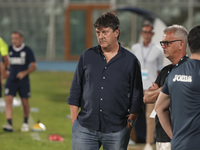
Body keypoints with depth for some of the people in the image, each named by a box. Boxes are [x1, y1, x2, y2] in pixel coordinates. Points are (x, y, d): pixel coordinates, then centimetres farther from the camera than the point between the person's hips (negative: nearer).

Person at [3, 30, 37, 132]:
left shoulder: (27, 51, -4)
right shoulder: (9, 50, 3)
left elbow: (33, 66, -4)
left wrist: (24, 73, -19)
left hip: (23, 81, -1)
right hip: (11, 80, 1)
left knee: (25, 102, 7)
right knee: (8, 100, -15)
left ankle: (25, 123, 29)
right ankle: (9, 124, -21)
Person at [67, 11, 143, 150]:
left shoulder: (130, 61, 3)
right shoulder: (87, 56, 9)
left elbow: (136, 97, 7)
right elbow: (76, 90, 12)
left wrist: (130, 122, -1)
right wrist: (74, 120, 5)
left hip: (116, 131, -1)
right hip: (85, 127, 2)